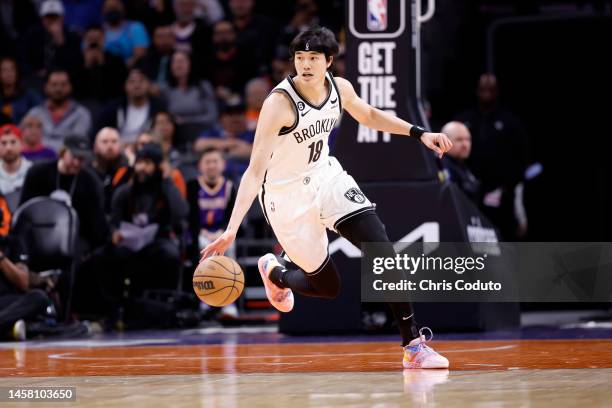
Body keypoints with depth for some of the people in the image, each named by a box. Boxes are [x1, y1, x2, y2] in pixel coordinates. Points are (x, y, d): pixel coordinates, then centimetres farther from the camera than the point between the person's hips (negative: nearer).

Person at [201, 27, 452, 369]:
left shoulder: (339, 88, -9)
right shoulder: (279, 103, -28)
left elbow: (369, 115, 15)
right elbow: (256, 171, -31)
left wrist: (418, 133, 6)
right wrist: (231, 230, -39)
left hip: (326, 177, 5)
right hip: (287, 196, -5)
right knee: (328, 286, 4)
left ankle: (414, 344, -8)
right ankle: (274, 272, 39)